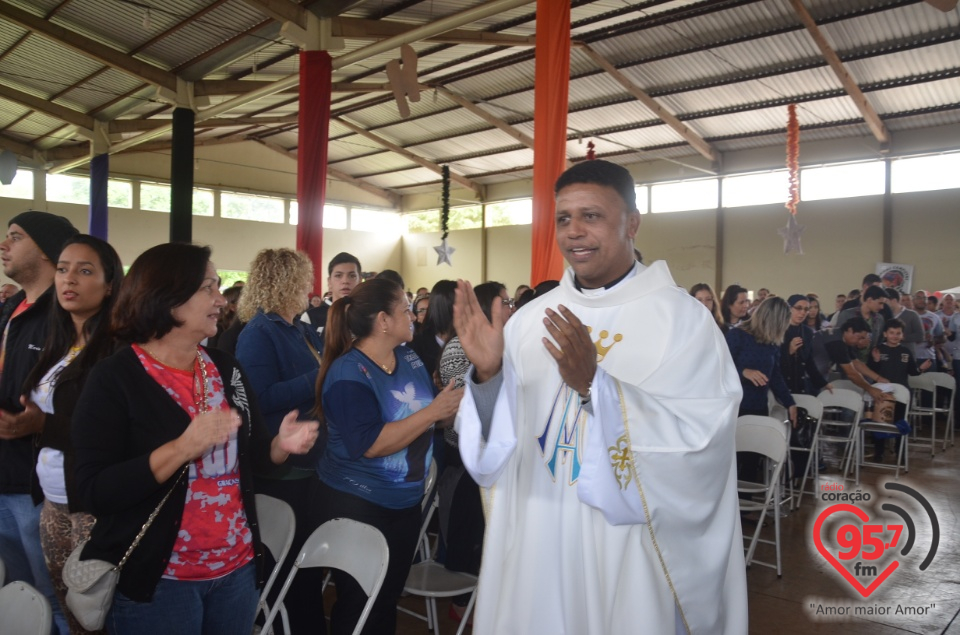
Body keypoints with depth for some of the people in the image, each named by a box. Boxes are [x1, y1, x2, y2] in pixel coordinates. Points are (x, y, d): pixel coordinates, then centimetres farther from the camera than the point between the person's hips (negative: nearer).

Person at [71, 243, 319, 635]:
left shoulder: (227, 370, 3)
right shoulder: (113, 379, -14)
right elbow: (93, 493, -19)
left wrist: (281, 445, -11)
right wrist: (183, 448, -28)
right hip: (156, 580, -5)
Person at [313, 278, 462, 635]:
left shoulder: (409, 357, 1)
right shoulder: (348, 374, -20)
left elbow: (424, 415, 8)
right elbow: (372, 444, -29)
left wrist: (458, 403, -11)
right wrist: (434, 411, -27)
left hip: (405, 502, 7)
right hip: (357, 507, -7)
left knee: (390, 596, 20)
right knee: (358, 603, 11)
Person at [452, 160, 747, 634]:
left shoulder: (682, 319, -9)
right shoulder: (532, 319, 2)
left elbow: (701, 444, -19)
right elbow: (498, 440, 2)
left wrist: (595, 382, -28)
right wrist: (488, 374, -17)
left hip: (631, 556, -3)